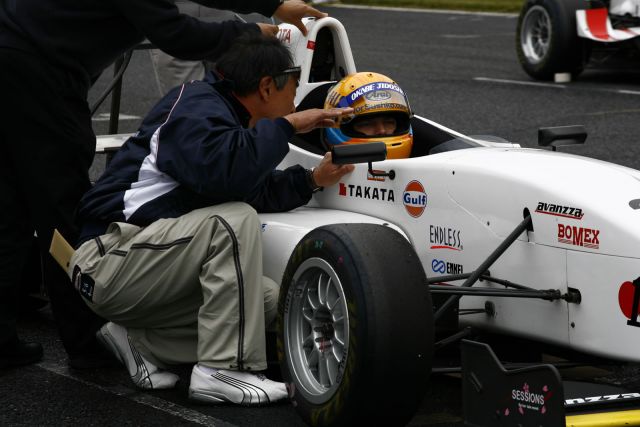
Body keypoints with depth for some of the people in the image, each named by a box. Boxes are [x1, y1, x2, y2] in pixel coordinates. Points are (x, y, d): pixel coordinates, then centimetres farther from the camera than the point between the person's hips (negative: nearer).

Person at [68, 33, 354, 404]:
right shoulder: (196, 104, -15)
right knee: (233, 220, -27)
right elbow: (223, 172, -34)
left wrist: (313, 180, 10)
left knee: (270, 299, 5)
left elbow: (254, 191, 22)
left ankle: (143, 341, 4)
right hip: (109, 259, -10)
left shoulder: (219, 109, 15)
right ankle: (223, 370, -23)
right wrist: (286, 125, -23)